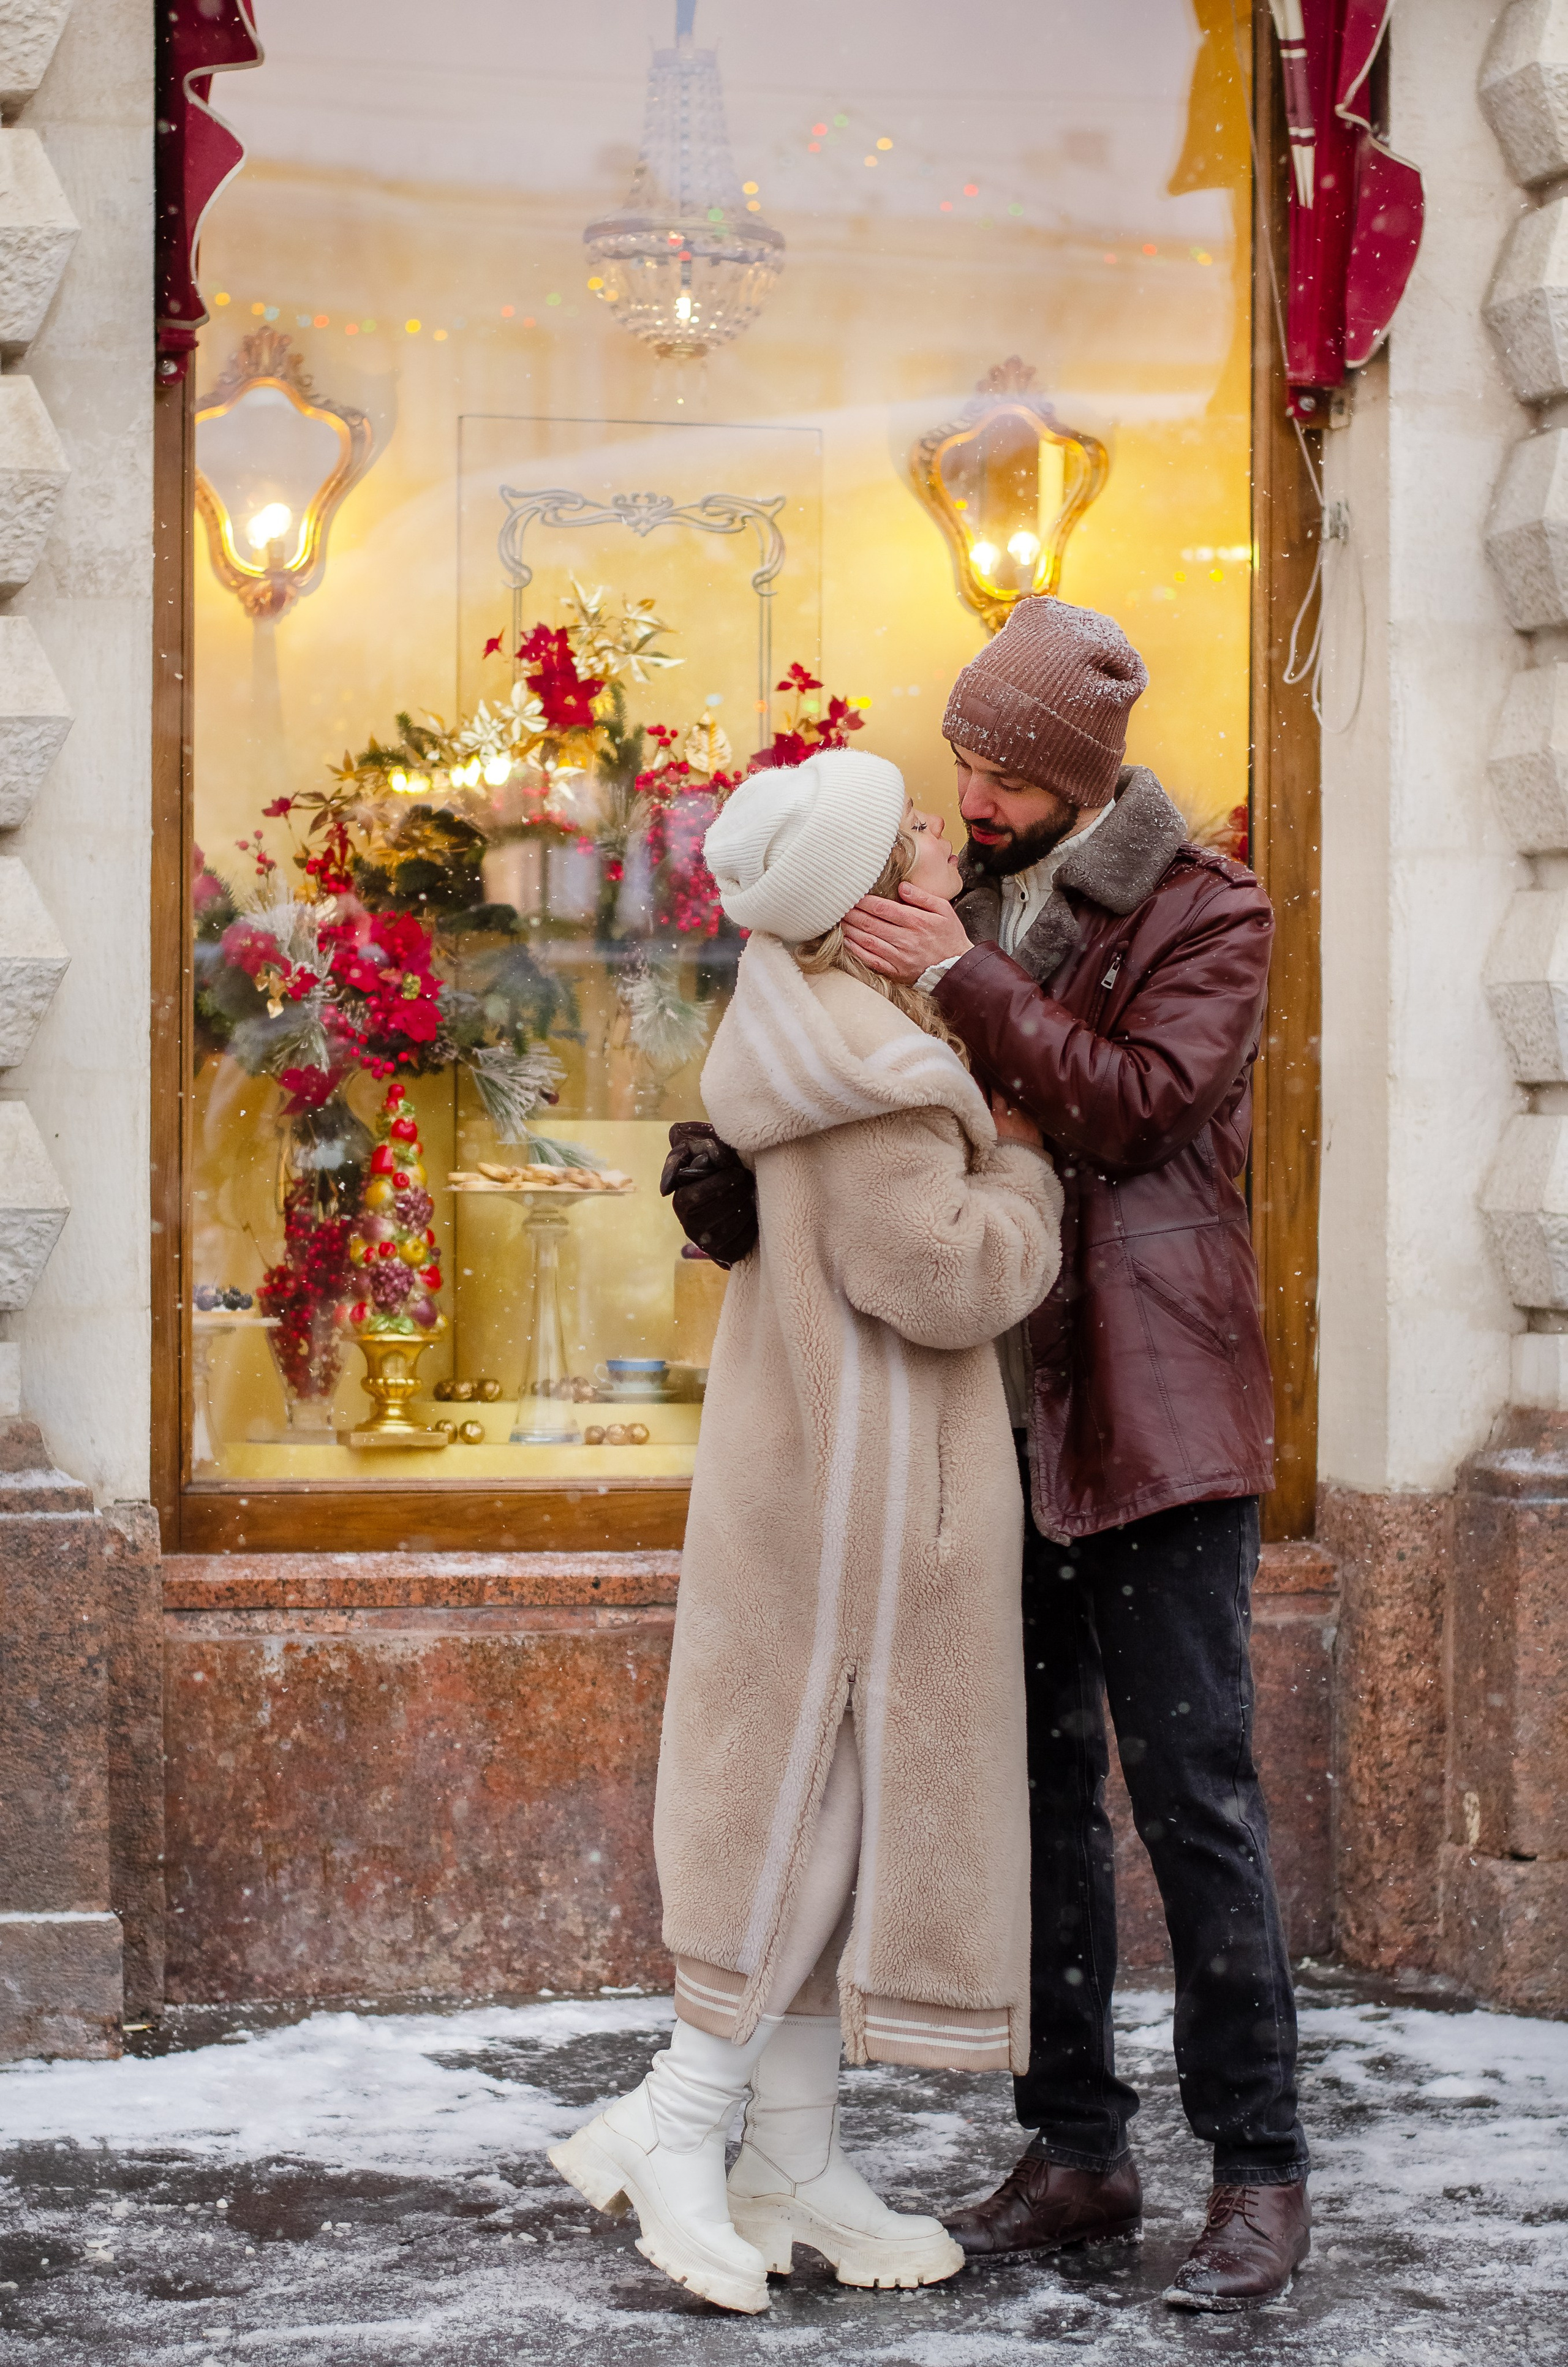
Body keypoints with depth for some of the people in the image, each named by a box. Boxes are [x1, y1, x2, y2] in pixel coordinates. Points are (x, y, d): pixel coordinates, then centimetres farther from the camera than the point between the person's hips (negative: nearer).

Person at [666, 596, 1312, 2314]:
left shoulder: (1205, 912, -4)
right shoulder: (968, 911, 14)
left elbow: (1132, 1106, -17)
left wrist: (965, 980, -21)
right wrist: (739, 1176, -7)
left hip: (1151, 1415, -6)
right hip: (999, 1416, 6)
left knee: (1189, 1783, -6)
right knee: (1037, 1785, 10)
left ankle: (1258, 2174, 2)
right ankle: (1077, 2154, 19)